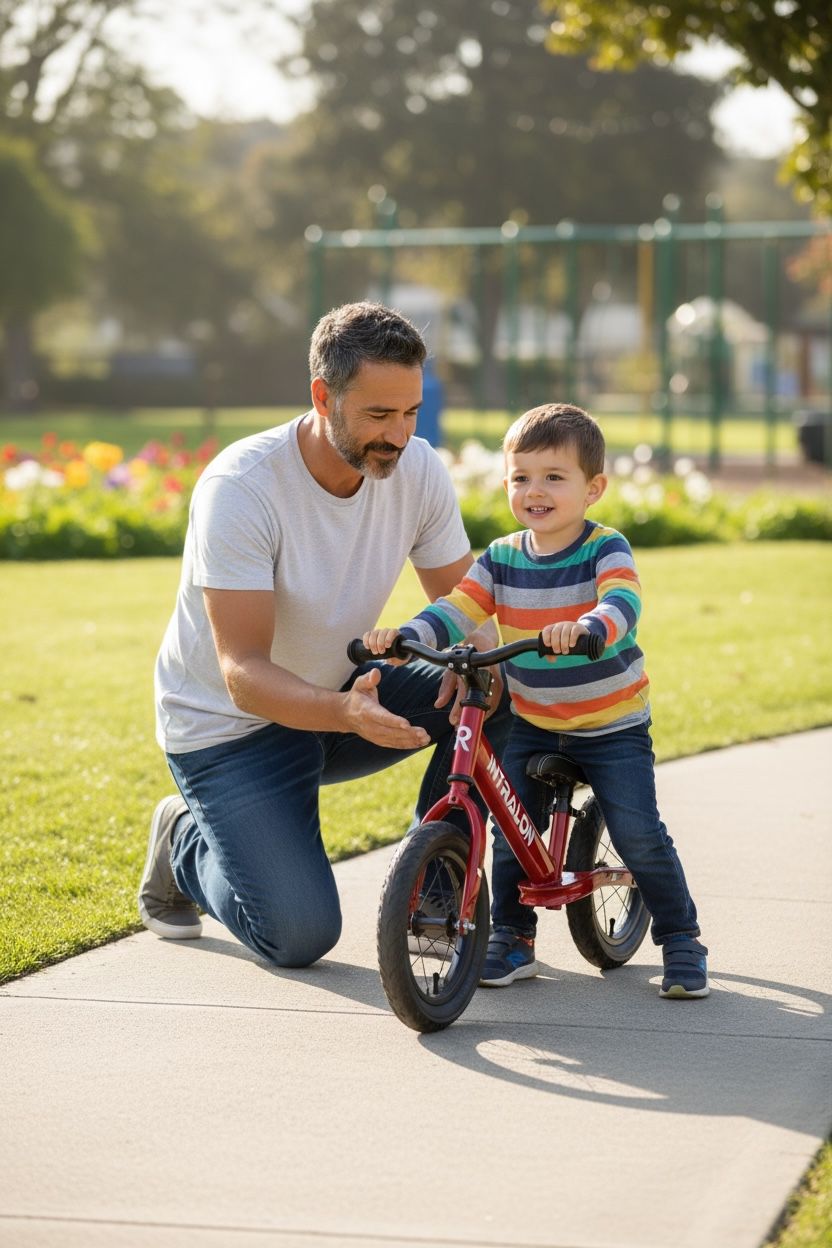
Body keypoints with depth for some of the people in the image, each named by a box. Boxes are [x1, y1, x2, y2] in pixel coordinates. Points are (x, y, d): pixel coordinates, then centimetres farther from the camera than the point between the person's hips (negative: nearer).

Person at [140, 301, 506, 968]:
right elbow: (244, 673, -32)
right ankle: (187, 842, 15)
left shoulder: (418, 470, -13)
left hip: (342, 688, 5)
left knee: (501, 688, -19)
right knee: (300, 936, -17)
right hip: (230, 726, -5)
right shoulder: (240, 487, -29)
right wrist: (345, 712, -51)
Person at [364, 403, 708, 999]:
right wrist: (404, 636, -30)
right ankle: (511, 938, 13)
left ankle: (683, 940, 4)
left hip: (612, 726, -4)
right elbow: (457, 610, -10)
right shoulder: (502, 558, -1)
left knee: (638, 833, -13)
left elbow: (623, 603, -33)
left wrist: (585, 627, -56)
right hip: (531, 725, 4)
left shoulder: (605, 548, -14)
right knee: (512, 829, -5)